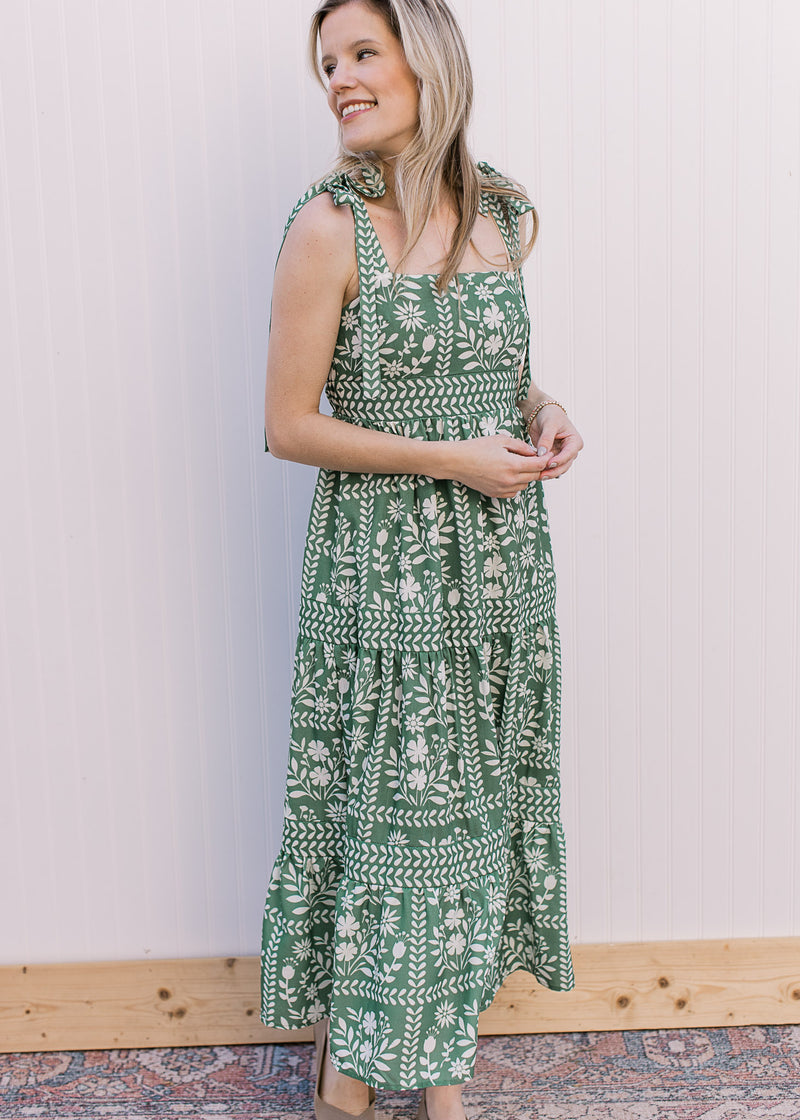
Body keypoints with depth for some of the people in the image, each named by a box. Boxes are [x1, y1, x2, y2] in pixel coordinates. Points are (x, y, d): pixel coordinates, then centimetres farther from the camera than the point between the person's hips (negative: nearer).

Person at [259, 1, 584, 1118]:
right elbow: (289, 425, -10)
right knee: (385, 807, 3)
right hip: (383, 567, -5)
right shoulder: (330, 228, -10)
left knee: (470, 799, 13)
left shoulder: (507, 218, 6)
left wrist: (541, 408, 0)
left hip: (500, 560, 5)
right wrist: (449, 457, -16)